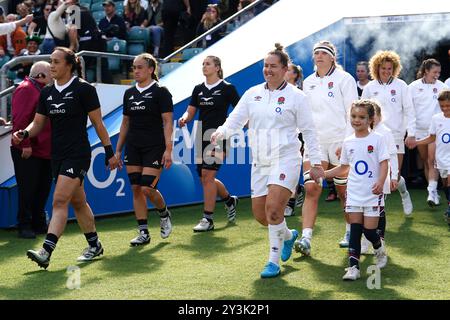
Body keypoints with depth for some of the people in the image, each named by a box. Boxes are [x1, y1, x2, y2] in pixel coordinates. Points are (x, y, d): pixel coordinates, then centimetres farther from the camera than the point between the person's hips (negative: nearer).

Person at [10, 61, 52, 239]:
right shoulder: (26, 89, -11)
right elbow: (20, 119, -20)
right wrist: (25, 144, -24)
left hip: (45, 151, 9)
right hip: (28, 152, -9)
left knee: (43, 190, 12)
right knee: (27, 189, -3)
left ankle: (39, 224, 22)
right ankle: (24, 226, 4)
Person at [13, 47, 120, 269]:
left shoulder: (84, 89, -8)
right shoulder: (47, 92, 9)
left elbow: (98, 123, -4)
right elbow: (38, 123, 12)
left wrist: (109, 152, -3)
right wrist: (24, 134, -10)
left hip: (78, 154, -7)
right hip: (57, 155, 7)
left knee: (59, 201, -16)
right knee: (78, 202, 16)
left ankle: (46, 252, -22)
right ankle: (94, 246, 30)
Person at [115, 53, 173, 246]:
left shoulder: (160, 92, -5)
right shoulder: (129, 94, 11)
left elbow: (168, 122, -9)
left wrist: (168, 149, -16)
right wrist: (118, 150, 14)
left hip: (154, 147, -6)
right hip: (133, 147, 6)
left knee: (147, 189, -13)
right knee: (136, 189, 1)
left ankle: (164, 214, 18)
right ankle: (143, 233, 7)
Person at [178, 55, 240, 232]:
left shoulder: (227, 88, -4)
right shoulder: (198, 89, 12)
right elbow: (190, 111, 10)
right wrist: (184, 119, -11)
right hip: (202, 137, 7)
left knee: (208, 176, -14)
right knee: (205, 179, 11)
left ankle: (208, 219, -7)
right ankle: (229, 200, 37)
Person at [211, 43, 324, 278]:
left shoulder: (295, 96, -2)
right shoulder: (252, 94, 9)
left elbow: (308, 131, 1)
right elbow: (235, 119, 4)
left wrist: (316, 162, -2)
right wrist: (221, 132, -18)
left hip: (286, 160, -5)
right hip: (260, 162, 5)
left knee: (273, 209, -19)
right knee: (259, 214, 7)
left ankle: (274, 261, -5)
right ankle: (288, 235, 38)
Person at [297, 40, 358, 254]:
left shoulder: (344, 79, -3)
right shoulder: (308, 83, 13)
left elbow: (352, 113, -7)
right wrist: (306, 140, 13)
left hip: (339, 141, -4)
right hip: (315, 142, 4)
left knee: (344, 190, 6)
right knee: (311, 189, -9)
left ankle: (351, 232, 24)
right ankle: (306, 238, -15)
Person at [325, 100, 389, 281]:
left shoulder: (377, 139, -4)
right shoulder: (348, 142, 8)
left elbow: (384, 163, -10)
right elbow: (344, 168, 18)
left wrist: (381, 181, -26)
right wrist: (324, 174, 9)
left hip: (372, 193, -3)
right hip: (354, 193, 4)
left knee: (369, 230, -3)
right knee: (355, 230, -1)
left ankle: (380, 251, 28)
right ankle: (353, 267, -2)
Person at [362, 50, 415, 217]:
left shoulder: (400, 85, 2)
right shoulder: (369, 88, 6)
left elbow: (409, 110, 2)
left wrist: (411, 133, -4)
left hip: (396, 134, -1)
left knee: (395, 175, -1)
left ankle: (404, 194, 31)